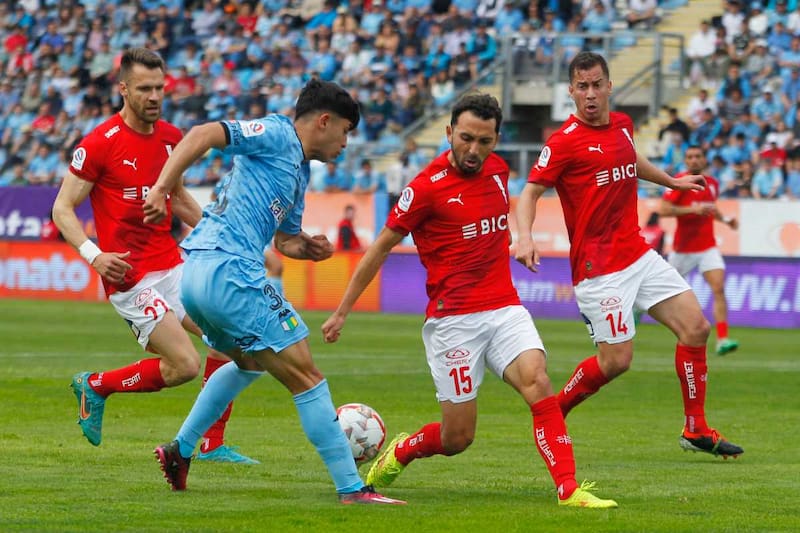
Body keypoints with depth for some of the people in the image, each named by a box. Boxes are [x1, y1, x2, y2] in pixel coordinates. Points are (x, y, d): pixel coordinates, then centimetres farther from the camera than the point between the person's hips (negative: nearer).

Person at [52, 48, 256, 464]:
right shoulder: (100, 143, -12)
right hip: (130, 275, -7)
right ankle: (97, 386, 10)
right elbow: (62, 208, -9)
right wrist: (93, 254, -23)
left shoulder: (171, 137, 8)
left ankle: (214, 445, 9)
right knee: (185, 365, -13)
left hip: (172, 264, 7)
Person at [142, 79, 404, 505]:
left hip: (195, 277, 11)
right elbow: (202, 135, -15)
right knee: (306, 378, -6)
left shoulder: (299, 169, 24)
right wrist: (160, 189, -23)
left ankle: (180, 450, 33)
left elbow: (285, 238, 31)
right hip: (229, 273, -11)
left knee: (250, 362, 35)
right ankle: (351, 488, -7)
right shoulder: (277, 135, -4)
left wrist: (307, 247, 8)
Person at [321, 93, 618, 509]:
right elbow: (381, 248, -1)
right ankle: (397, 453, 29)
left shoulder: (497, 169, 6)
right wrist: (342, 311, 2)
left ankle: (569, 490, -26)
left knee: (538, 383, -22)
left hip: (505, 309, 5)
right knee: (457, 438, -2)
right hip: (453, 321, -5)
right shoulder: (428, 187, -11)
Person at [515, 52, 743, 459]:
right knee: (616, 360, -10)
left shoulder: (622, 125, 9)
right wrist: (525, 237, -31)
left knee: (695, 326, 1)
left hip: (638, 254, 7)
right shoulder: (566, 140, -13)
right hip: (598, 267, -7)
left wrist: (671, 181, 46)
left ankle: (696, 430, 11)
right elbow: (530, 192, -13)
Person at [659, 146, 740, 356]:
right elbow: (663, 209, -20)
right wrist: (692, 209, -28)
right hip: (683, 249, -3)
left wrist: (725, 219, 9)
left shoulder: (712, 183, 8)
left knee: (719, 289, -15)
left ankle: (722, 340, -21)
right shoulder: (681, 181, -10)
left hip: (708, 247, 3)